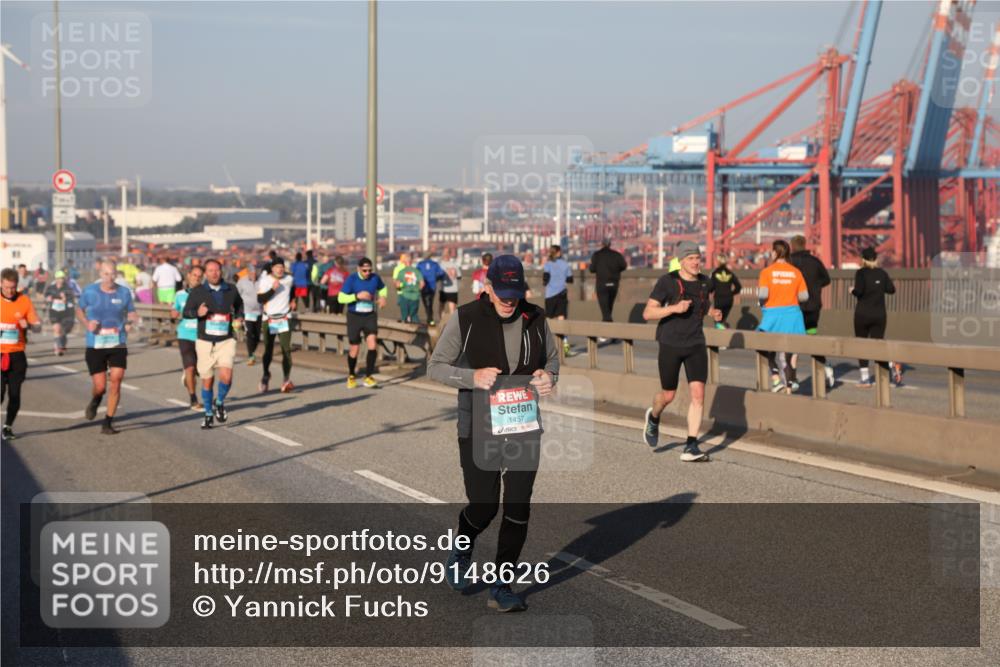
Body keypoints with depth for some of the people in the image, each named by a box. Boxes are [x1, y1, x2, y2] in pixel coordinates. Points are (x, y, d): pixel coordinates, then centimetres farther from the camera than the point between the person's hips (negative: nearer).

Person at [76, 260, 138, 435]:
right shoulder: (89, 291, -2)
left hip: (118, 345, 1)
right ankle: (95, 402, 37)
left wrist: (130, 322, -7)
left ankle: (107, 423, 2)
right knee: (100, 387, -2)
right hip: (95, 346, -1)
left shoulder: (124, 292, 2)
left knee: (116, 381, -11)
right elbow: (79, 309, 13)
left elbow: (131, 312, 15)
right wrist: (86, 323, -6)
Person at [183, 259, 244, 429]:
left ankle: (220, 403, 12)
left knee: (226, 376, -17)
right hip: (205, 342, 0)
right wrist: (197, 313, -18)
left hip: (226, 341, 0)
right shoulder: (197, 291, -1)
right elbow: (186, 311, 2)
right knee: (207, 380, 7)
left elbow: (239, 305, 23)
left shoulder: (231, 290, 4)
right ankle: (208, 414, 25)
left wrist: (239, 318, 5)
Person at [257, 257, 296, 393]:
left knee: (286, 349, -11)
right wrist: (272, 289, -24)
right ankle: (266, 374, 32)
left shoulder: (289, 279, 4)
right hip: (268, 319, -1)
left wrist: (293, 300, 16)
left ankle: (286, 379, -13)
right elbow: (259, 299, -15)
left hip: (284, 319, 1)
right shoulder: (264, 280, -5)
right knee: (268, 350, 9)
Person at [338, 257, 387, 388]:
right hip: (354, 316, -2)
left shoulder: (375, 278, -2)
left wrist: (383, 297, -2)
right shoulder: (351, 279, -10)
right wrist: (357, 296, -24)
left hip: (370, 316, 2)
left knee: (372, 343, -18)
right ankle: (351, 376, 28)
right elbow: (341, 298, -12)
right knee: (354, 349, 4)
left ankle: (369, 377, -12)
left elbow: (383, 288, 20)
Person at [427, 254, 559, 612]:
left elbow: (552, 358, 18)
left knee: (518, 508, 1)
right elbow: (435, 367, -2)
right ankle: (462, 548, 35)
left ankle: (501, 586, 15)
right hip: (479, 430, -3)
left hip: (524, 427, 3)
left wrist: (549, 377, -5)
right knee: (484, 506, -1)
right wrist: (472, 377, -19)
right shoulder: (465, 320, -8)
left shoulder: (535, 319, 2)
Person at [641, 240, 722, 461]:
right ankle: (653, 417, 45)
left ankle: (690, 447, -6)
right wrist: (674, 308, -26)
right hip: (670, 345, -3)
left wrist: (714, 313, 2)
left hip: (696, 345, 3)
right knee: (668, 395, 9)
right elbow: (647, 313, -13)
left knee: (698, 394, -11)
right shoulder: (667, 281, -12)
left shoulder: (705, 282, 2)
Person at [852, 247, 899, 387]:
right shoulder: (882, 272, 5)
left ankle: (865, 378, 10)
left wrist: (852, 291, 1)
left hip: (862, 314, -3)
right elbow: (891, 289, 1)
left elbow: (859, 290, -20)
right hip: (880, 314, 3)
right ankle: (893, 365, -21)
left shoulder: (861, 273, -8)